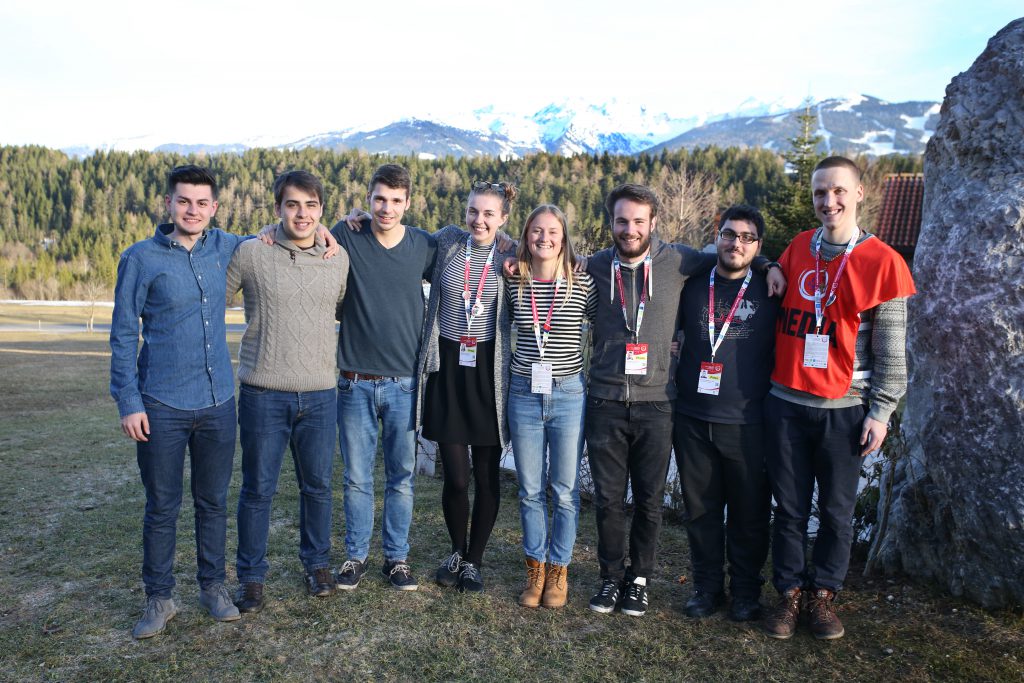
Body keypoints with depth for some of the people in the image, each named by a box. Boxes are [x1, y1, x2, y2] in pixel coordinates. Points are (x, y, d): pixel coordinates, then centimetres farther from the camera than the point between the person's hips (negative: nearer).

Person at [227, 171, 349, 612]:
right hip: (263, 393, -2)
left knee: (317, 486, 14)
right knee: (258, 489, 8)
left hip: (320, 394, 3)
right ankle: (251, 576, 26)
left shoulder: (339, 259, 5)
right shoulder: (250, 253, -5)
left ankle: (317, 564, 34)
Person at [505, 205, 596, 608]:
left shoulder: (582, 284, -4)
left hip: (568, 395, -2)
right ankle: (535, 569, 26)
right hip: (524, 395, 2)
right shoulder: (514, 284, 3)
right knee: (530, 490, 10)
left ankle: (558, 570, 24)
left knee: (565, 491, 7)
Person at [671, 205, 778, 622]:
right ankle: (707, 586, 26)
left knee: (749, 513, 8)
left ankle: (746, 591, 26)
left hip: (748, 424, -2)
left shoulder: (770, 294, 1)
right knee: (700, 509, 10)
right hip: (693, 421, 2)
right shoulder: (692, 288, 6)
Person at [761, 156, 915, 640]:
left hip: (845, 409, -2)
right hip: (786, 403, 2)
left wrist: (880, 410, -4)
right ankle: (790, 592, 25)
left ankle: (823, 594, 27)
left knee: (837, 510, 10)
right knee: (789, 508, 10)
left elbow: (891, 347, -2)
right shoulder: (796, 250, 5)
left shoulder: (882, 262, -5)